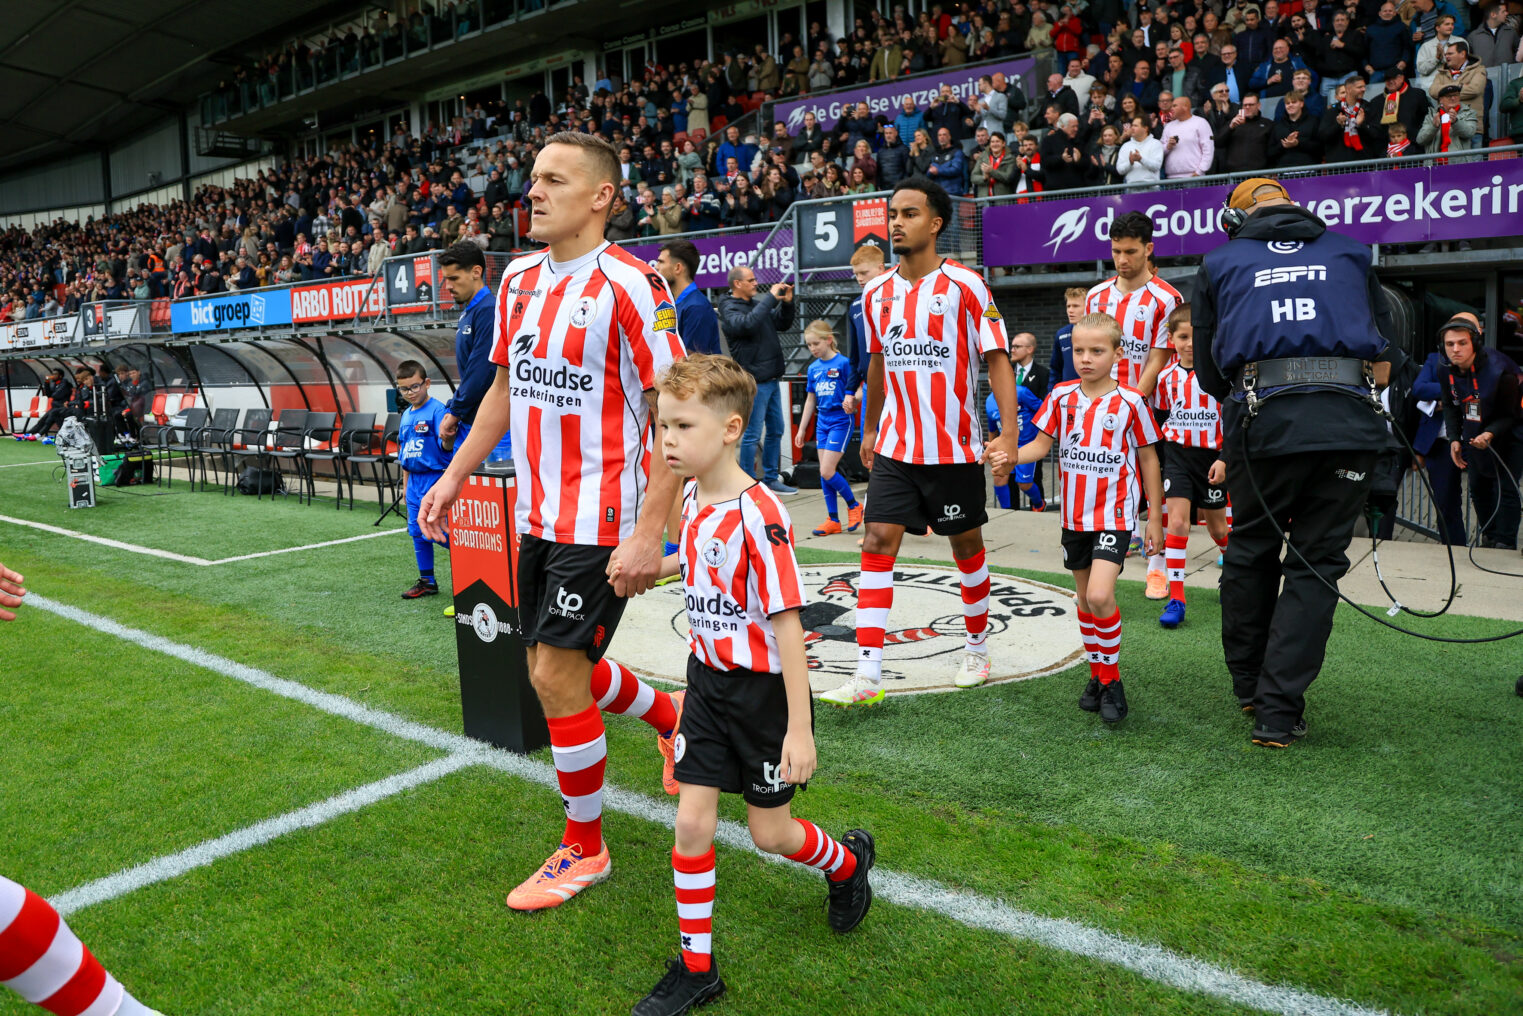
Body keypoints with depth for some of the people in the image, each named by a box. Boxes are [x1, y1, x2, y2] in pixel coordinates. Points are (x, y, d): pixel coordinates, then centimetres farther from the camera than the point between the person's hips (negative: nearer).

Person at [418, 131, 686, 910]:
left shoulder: (630, 285, -15)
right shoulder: (518, 279, 9)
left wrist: (649, 532, -22)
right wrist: (454, 475, 17)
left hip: (601, 520, -8)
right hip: (536, 515, 8)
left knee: (557, 676, -4)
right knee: (560, 670, 16)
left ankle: (584, 847, 19)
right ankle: (674, 719, 44)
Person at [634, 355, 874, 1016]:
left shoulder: (758, 515, -25)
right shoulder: (693, 499, 0)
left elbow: (786, 621, -25)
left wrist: (799, 728, -24)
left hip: (763, 689, -6)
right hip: (707, 681, 6)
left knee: (769, 832, 9)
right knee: (691, 823, 4)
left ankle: (849, 861, 43)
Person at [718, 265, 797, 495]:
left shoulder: (758, 303, 14)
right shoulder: (730, 310, -9)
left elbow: (783, 324, 21)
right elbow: (748, 323, -29)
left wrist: (787, 303, 3)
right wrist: (770, 297, -22)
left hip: (771, 380, 8)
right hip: (754, 381, -8)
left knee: (775, 431, 14)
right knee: (752, 435, -4)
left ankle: (770, 478, 24)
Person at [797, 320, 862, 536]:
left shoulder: (843, 363, -10)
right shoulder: (813, 368, 9)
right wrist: (801, 428, 17)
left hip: (840, 421, -7)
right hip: (822, 422, 7)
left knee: (827, 472, -11)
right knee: (823, 473, 6)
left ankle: (853, 506, 12)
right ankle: (833, 520, 14)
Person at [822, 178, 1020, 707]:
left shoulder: (964, 285, -8)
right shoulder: (876, 293, 6)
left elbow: (997, 358, -10)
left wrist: (1008, 433, -19)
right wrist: (870, 430, 24)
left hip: (954, 446, -3)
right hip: (895, 446, 4)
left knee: (966, 544, 11)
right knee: (877, 542, -7)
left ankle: (978, 646, 34)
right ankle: (867, 677, -6)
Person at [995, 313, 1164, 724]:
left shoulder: (1130, 402, -7)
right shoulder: (1062, 396, 2)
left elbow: (1148, 458, 0)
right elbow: (1042, 443, 3)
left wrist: (1155, 516, 2)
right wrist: (1010, 457, -18)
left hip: (1114, 513, -4)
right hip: (1074, 513, 5)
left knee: (1100, 596, -19)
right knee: (1084, 600, 13)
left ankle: (1112, 679, 1)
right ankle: (1097, 676, 30)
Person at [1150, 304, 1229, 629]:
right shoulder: (1167, 377, 2)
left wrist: (1223, 459, -13)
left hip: (1212, 456, -1)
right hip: (1177, 455, 2)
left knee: (1216, 524, 11)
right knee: (1176, 520, -10)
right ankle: (1175, 599, -8)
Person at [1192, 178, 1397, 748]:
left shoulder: (1221, 264, 16)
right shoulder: (1349, 254, 20)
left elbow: (1209, 373, 16)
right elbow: (1386, 346, 23)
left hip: (1264, 423, 0)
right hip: (1350, 424, 1)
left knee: (1251, 547, 17)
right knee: (1318, 562, 6)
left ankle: (1248, 682, 30)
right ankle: (1278, 712, 2)